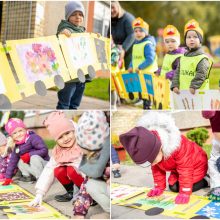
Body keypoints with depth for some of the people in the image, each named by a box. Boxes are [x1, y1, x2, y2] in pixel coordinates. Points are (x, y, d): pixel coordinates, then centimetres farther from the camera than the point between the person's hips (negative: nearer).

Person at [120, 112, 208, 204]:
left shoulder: (177, 146, -45)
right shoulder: (151, 151, -23)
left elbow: (185, 169, -36)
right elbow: (156, 168, -4)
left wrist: (185, 193, -34)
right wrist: (159, 187, -3)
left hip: (196, 163, -6)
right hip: (177, 168, 7)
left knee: (187, 187, -17)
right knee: (173, 187, -5)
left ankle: (203, 182, 8)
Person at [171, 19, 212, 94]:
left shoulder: (203, 58, -8)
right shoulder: (183, 57, 14)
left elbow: (201, 74, -17)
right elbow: (177, 72, 14)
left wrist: (193, 86, -24)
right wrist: (175, 85, 2)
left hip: (198, 93, -7)